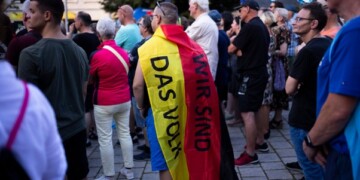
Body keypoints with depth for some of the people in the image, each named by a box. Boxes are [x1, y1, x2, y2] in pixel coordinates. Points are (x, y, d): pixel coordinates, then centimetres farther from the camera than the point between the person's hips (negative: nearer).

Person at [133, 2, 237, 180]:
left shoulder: (150, 47, -9)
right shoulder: (192, 45, 5)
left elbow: (138, 85, -14)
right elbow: (203, 83, 7)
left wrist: (142, 107, 3)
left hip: (163, 114, -5)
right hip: (190, 112, 5)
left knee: (167, 163, 5)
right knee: (192, 157, 18)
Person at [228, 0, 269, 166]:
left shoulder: (249, 27, -17)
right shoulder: (262, 26, 13)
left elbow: (231, 49, -14)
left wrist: (237, 49, 8)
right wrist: (242, 51, 1)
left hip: (250, 75, -10)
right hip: (260, 72, 10)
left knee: (247, 113, -8)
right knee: (254, 111, 20)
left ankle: (250, 154, -5)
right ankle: (260, 142, 31)